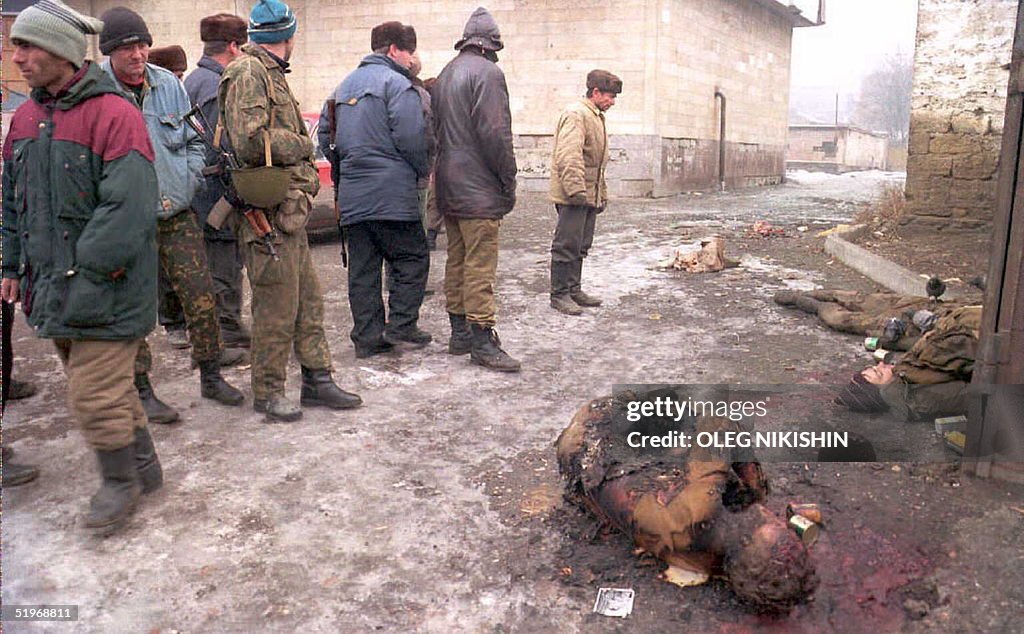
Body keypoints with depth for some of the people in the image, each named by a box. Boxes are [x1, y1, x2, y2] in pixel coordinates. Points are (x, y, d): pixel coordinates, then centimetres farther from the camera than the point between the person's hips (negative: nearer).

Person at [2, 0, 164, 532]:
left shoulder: (113, 114, -15)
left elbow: (127, 209, -22)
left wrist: (84, 275, -19)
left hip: (104, 292, -8)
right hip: (52, 289, 8)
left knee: (95, 394, -3)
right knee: (105, 386, 16)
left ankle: (120, 482, 20)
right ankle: (144, 468, 32)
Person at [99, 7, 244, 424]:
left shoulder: (169, 85, 5)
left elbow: (193, 141, 15)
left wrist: (188, 182, 0)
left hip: (177, 216, 4)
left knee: (201, 299, 6)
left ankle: (210, 377, 23)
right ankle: (142, 392, 19)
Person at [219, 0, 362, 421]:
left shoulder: (270, 73, 21)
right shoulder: (248, 73, -10)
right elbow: (251, 142, -21)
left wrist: (298, 147, 5)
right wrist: (303, 146, -9)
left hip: (290, 211, 10)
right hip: (270, 213, -10)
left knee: (308, 300, 13)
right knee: (276, 307, -2)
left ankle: (317, 380, 23)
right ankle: (267, 392, 12)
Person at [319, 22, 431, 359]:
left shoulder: (344, 85, 20)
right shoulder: (396, 83, -6)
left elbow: (325, 136, 20)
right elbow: (411, 138, -15)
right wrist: (424, 170, 1)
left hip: (350, 195, 8)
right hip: (390, 192, -7)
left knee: (361, 268, 8)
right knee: (411, 257, 5)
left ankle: (367, 337, 12)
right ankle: (401, 325, 3)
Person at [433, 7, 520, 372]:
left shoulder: (444, 76, 19)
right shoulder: (487, 72, -8)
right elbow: (495, 134, -16)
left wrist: (444, 174, 18)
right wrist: (508, 181, -9)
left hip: (448, 188, 9)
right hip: (479, 190, -9)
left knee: (456, 261, 13)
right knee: (481, 266, -8)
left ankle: (459, 332, 20)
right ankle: (482, 340, -6)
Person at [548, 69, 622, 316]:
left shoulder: (596, 117, 21)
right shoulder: (575, 114, -12)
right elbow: (569, 156, -23)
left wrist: (602, 194, 24)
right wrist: (576, 190, -27)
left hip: (589, 195, 10)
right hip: (572, 196, -10)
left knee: (581, 246, 14)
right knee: (567, 245, -4)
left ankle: (573, 289, 22)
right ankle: (559, 294, 3)